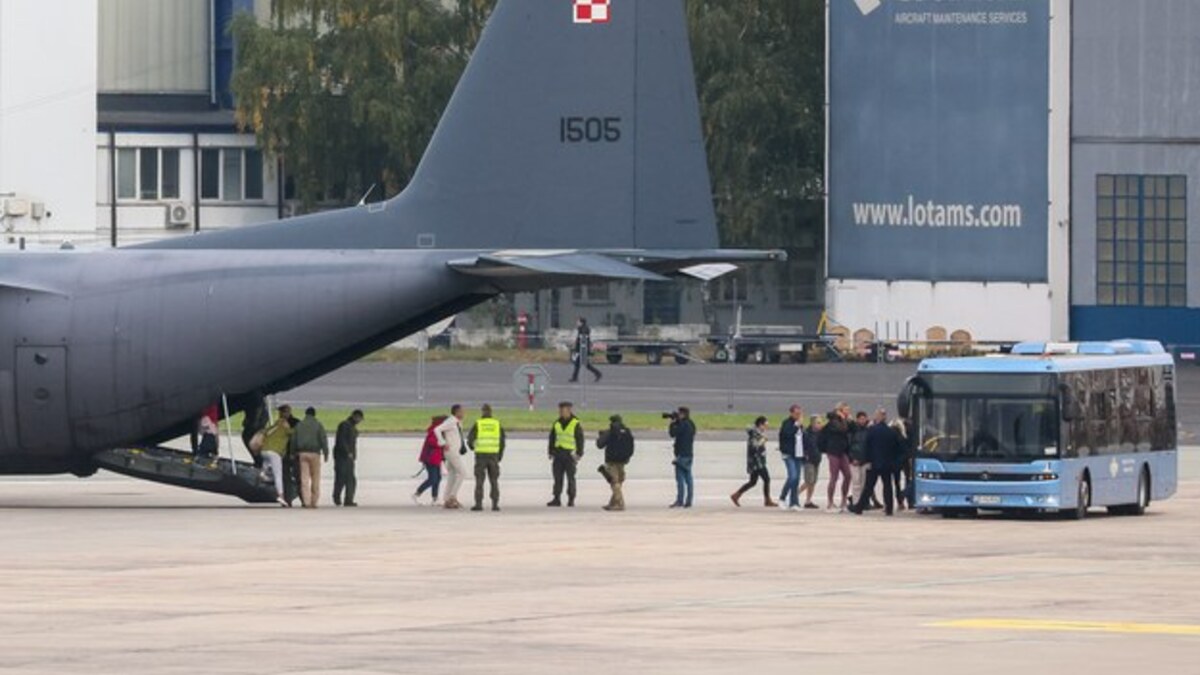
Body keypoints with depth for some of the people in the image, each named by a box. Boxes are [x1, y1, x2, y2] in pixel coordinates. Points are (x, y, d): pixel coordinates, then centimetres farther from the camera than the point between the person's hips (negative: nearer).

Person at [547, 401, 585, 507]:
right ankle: (557, 499, 4)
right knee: (557, 478, 2)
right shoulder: (557, 423, 11)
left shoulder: (576, 424, -4)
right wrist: (551, 453, 13)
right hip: (558, 454, 5)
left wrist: (578, 455, -9)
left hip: (570, 454, -5)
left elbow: (580, 440, -4)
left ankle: (571, 499, 7)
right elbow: (552, 439, 17)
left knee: (570, 478, 0)